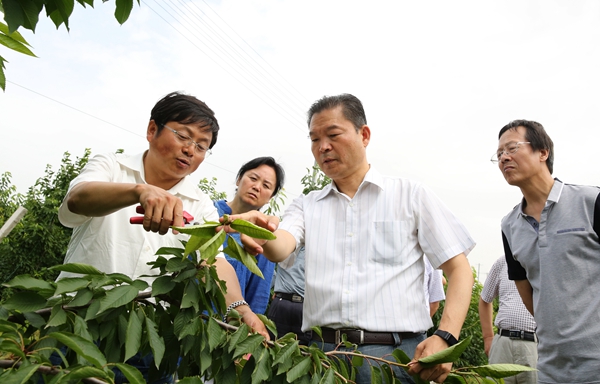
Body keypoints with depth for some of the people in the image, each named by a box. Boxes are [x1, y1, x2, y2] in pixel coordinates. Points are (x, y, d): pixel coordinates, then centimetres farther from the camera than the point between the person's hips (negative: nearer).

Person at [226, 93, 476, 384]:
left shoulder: (411, 195, 4)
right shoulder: (306, 205, 10)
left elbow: (459, 269, 2)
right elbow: (280, 248, -9)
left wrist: (445, 337, -12)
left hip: (395, 352, -2)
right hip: (322, 349, 3)